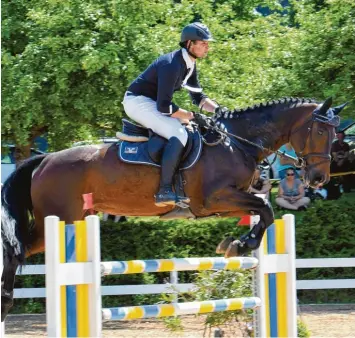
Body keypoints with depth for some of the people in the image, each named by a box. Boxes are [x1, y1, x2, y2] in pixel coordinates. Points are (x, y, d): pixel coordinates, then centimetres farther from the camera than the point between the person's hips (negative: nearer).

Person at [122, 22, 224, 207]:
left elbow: (198, 97, 15)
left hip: (151, 102, 11)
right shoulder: (172, 65, -26)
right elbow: (164, 106, -28)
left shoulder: (189, 64, 5)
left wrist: (217, 109, -2)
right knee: (179, 134, -26)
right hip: (137, 102, -11)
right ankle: (164, 191, -32)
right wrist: (190, 116, -20)